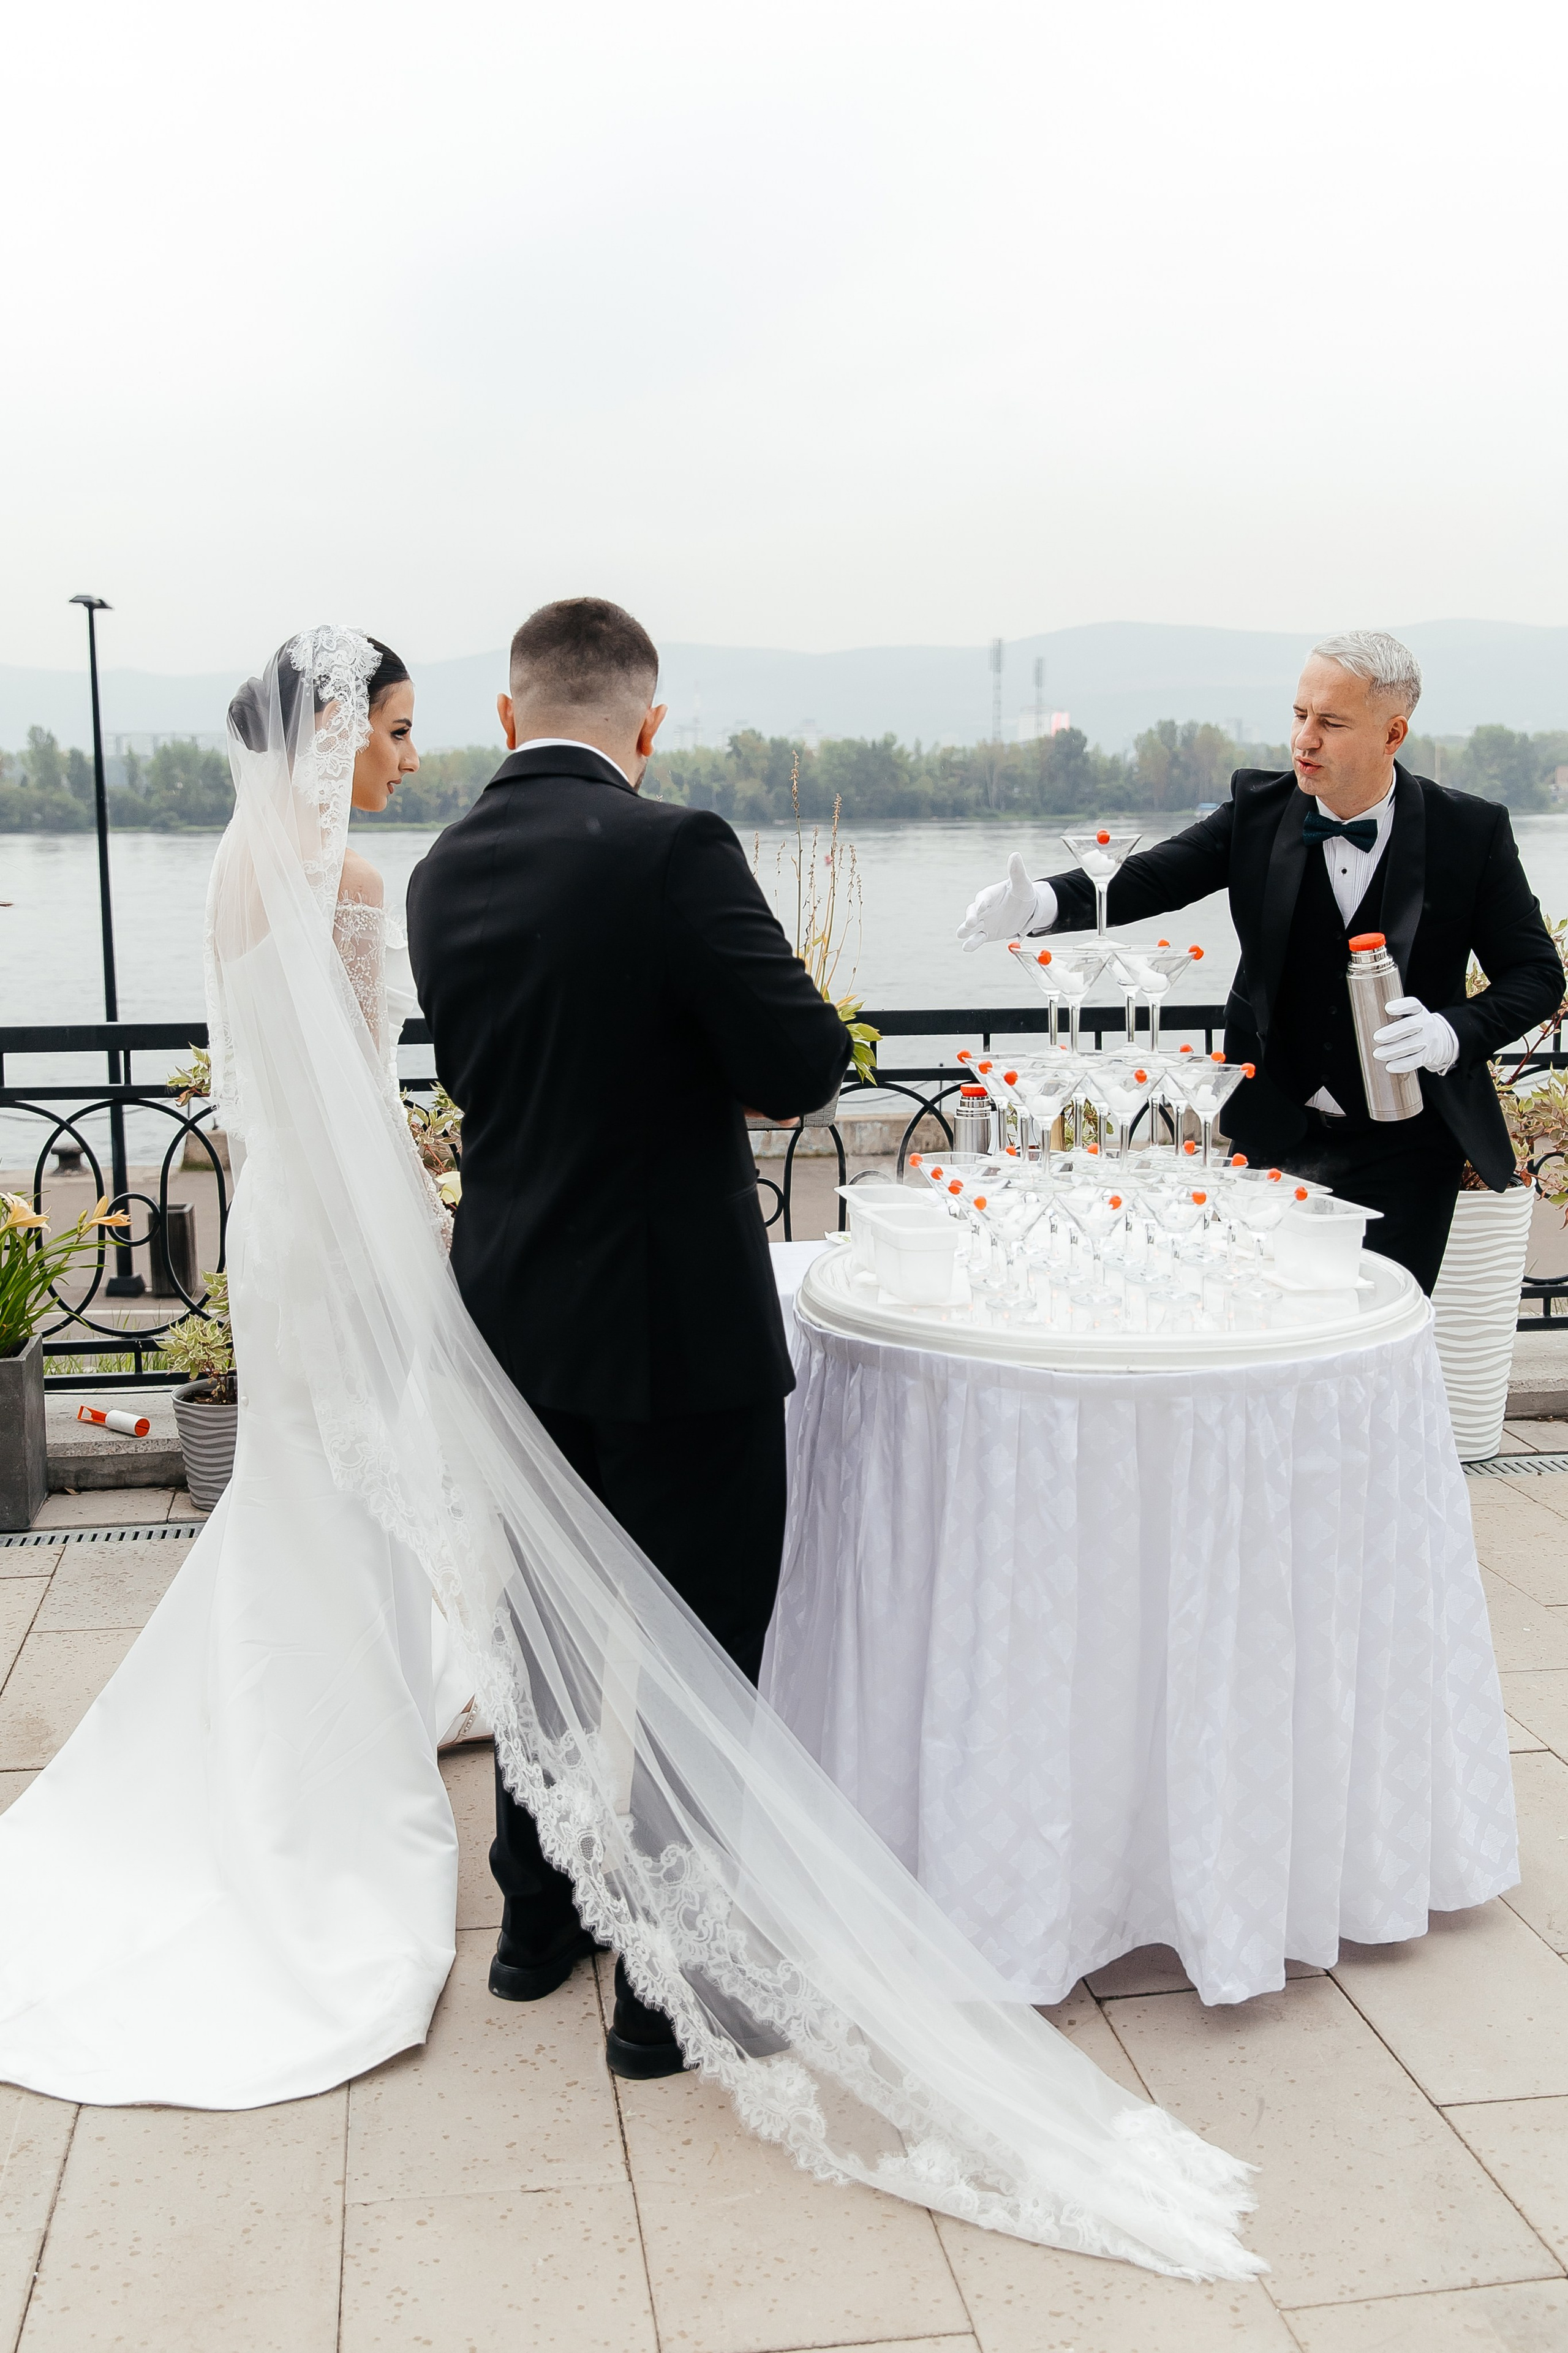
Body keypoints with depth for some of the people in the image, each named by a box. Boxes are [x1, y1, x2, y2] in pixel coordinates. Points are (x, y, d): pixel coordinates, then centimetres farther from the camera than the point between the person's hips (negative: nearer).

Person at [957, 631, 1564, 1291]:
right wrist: (1039, 903, -32)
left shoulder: (1472, 832, -8)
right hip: (1275, 1135, 2)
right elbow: (1145, 881, -13)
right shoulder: (1259, 807, -3)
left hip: (1405, 1144, -2)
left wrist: (1454, 1033, -22)